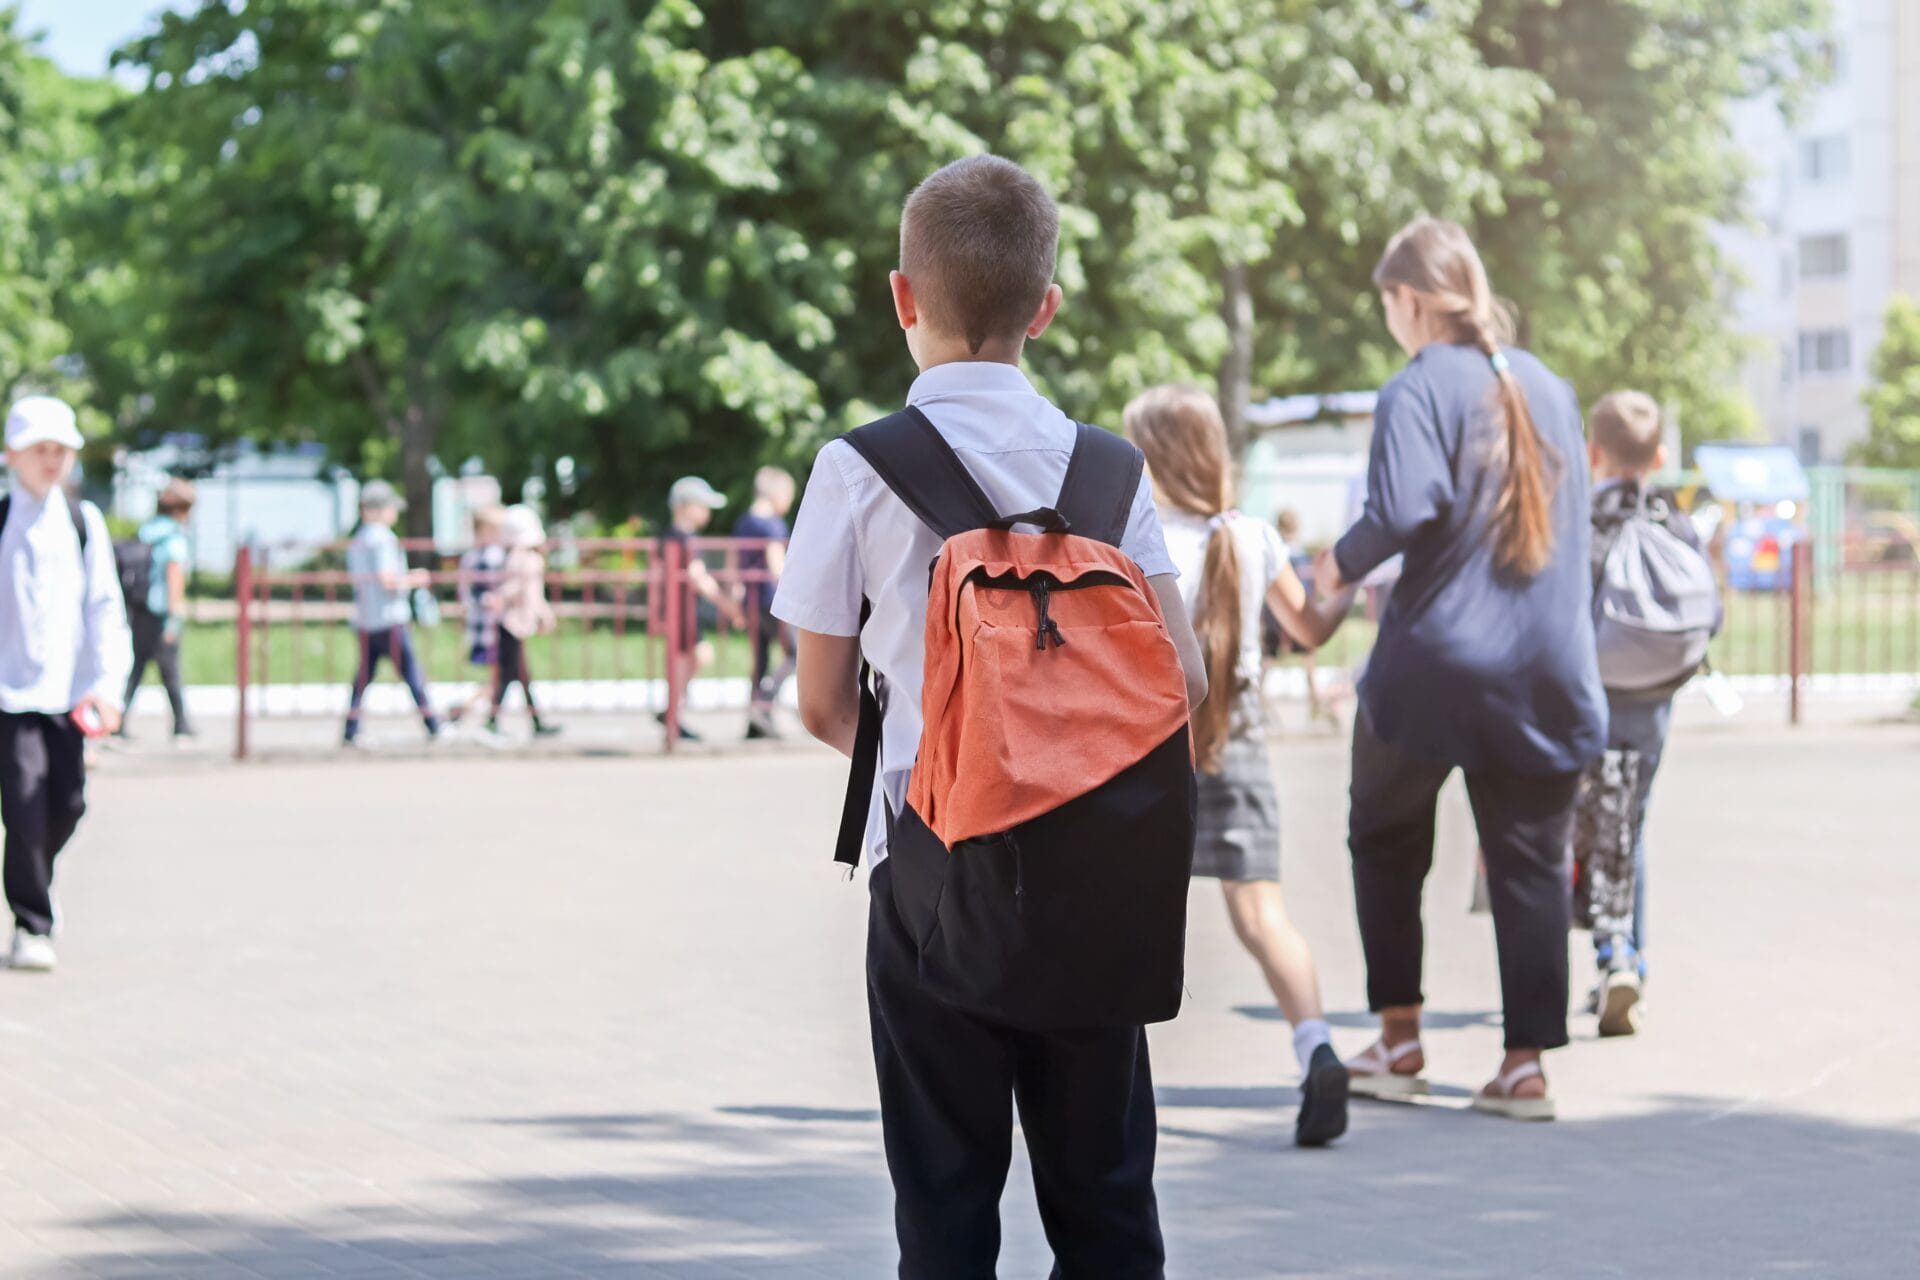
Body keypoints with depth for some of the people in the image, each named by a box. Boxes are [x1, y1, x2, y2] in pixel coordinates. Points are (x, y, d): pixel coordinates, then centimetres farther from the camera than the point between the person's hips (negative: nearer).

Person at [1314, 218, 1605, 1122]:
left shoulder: (1417, 390, -9)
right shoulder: (1548, 387, 11)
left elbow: (1402, 510, -23)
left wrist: (1343, 564, -6)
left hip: (1435, 663, -4)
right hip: (1549, 670, 5)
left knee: (1386, 844, 15)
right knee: (1530, 865, 6)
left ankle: (1398, 1040, 15)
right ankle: (1527, 1061, 2)